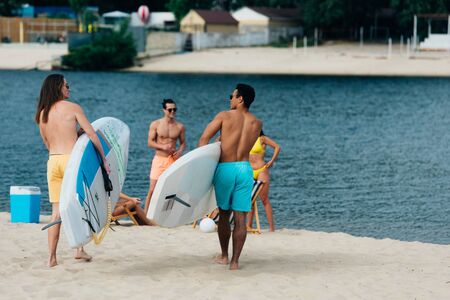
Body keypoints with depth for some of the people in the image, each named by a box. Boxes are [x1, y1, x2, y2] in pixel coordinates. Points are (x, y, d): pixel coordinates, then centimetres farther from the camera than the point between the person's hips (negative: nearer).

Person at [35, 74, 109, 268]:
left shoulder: (42, 114, 12)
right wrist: (104, 159, 0)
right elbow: (92, 134, -6)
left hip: (52, 161, 4)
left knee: (56, 211, 6)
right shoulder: (72, 108, -3)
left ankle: (51, 258, 1)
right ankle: (79, 249, 9)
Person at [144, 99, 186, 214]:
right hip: (159, 159, -1)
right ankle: (145, 214, 3)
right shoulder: (155, 124, 0)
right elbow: (150, 143, -2)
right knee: (152, 189, -3)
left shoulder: (180, 126, 5)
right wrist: (162, 147, -18)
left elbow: (183, 143, 13)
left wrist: (180, 151, -9)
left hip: (173, 159, 2)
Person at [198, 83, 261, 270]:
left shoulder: (224, 116, -3)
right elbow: (243, 144, 9)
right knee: (240, 218, 2)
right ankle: (235, 261, 1)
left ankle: (224, 256, 25)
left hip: (225, 168, -1)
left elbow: (204, 139, -5)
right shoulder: (256, 123, 5)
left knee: (224, 214, 14)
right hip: (245, 169, 2)